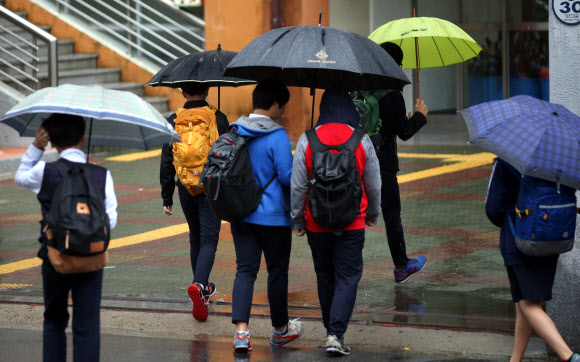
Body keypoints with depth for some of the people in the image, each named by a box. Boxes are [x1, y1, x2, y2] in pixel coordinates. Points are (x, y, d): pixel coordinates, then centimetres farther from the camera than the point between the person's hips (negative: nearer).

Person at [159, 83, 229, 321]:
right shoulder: (218, 119, -4)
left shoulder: (173, 122, 1)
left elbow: (166, 162, 2)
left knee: (195, 237, 19)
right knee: (208, 238, -4)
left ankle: (203, 288, 29)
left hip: (186, 188, 3)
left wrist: (167, 197, 8)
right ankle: (199, 284, -26)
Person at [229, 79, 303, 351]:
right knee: (277, 271, 11)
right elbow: (288, 176, -17)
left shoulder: (234, 132, 4)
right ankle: (280, 329, 25)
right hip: (273, 216, -5)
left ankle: (241, 329, -14)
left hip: (241, 214, 5)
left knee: (245, 270, 3)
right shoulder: (277, 137, -16)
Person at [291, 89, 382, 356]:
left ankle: (332, 330, 26)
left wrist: (297, 220, 8)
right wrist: (373, 213, 21)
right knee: (347, 276, 1)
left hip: (317, 222, 1)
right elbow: (373, 184, 4)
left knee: (325, 275, 15)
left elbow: (297, 186, -4)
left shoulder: (307, 140, -7)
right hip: (352, 222, -1)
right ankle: (336, 335, -11)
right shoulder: (361, 140, -6)